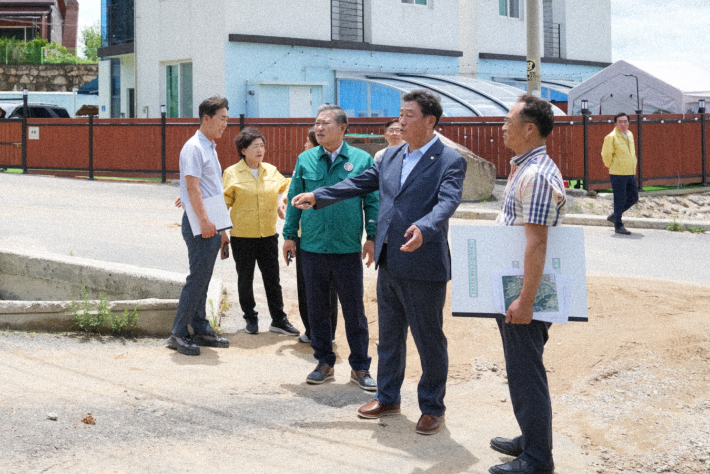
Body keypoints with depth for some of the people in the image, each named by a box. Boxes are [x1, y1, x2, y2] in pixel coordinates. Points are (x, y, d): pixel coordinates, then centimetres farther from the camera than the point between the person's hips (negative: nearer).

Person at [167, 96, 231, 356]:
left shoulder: (210, 148, 19)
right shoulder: (194, 147, -11)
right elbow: (192, 187, -20)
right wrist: (204, 220, -25)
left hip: (211, 224, 9)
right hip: (200, 225, -9)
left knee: (203, 279, 12)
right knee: (197, 278, -9)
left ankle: (200, 330, 18)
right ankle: (178, 334, -5)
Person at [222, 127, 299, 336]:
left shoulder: (271, 171, 8)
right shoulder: (232, 173, -3)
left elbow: (285, 185, 24)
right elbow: (223, 201, -2)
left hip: (268, 235, 3)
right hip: (242, 236, -3)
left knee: (272, 279, 6)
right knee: (245, 279, 8)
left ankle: (278, 319, 14)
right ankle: (250, 319, 22)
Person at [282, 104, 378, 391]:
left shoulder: (361, 160, 1)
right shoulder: (305, 160, 6)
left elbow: (373, 201, 3)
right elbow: (294, 200, 10)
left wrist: (372, 237, -4)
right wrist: (289, 235, 5)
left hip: (348, 249, -2)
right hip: (312, 248, 2)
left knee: (354, 311, 3)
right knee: (317, 309, 10)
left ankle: (360, 367, 14)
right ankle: (324, 363, 23)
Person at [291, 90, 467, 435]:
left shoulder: (449, 161, -12)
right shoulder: (391, 156, 11)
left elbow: (447, 202, -26)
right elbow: (361, 183, 19)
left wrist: (423, 229, -45)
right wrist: (317, 196, 17)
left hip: (423, 266, -7)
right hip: (389, 264, 7)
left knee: (429, 341, 4)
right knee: (388, 336, 19)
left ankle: (433, 408, 19)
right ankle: (387, 398, 34)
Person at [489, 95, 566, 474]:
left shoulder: (536, 175, -20)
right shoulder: (523, 169, 13)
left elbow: (537, 244, -25)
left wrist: (525, 301, -26)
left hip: (523, 293, -10)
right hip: (511, 288, 10)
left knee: (526, 372, -3)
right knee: (521, 369, 19)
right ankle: (531, 440, 32)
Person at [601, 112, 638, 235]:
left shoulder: (630, 135, 12)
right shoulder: (611, 137, -12)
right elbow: (606, 154, -11)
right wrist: (611, 167, 0)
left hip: (630, 173, 8)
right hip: (618, 174, -8)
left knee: (633, 198, 11)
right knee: (620, 199, -3)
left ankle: (614, 216, 27)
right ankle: (618, 226, 8)